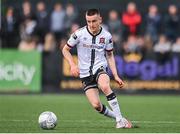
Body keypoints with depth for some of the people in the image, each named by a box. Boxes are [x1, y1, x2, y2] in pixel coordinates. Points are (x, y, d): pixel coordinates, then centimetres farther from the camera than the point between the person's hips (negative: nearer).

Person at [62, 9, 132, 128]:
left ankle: (120, 119, -27)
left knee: (105, 87, -35)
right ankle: (116, 117, 11)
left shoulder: (106, 36, -2)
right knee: (96, 105, -15)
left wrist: (116, 76, 5)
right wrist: (72, 65, -10)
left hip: (100, 68, -1)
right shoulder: (79, 34, -7)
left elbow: (110, 56, 12)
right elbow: (65, 49, 5)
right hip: (85, 73, 1)